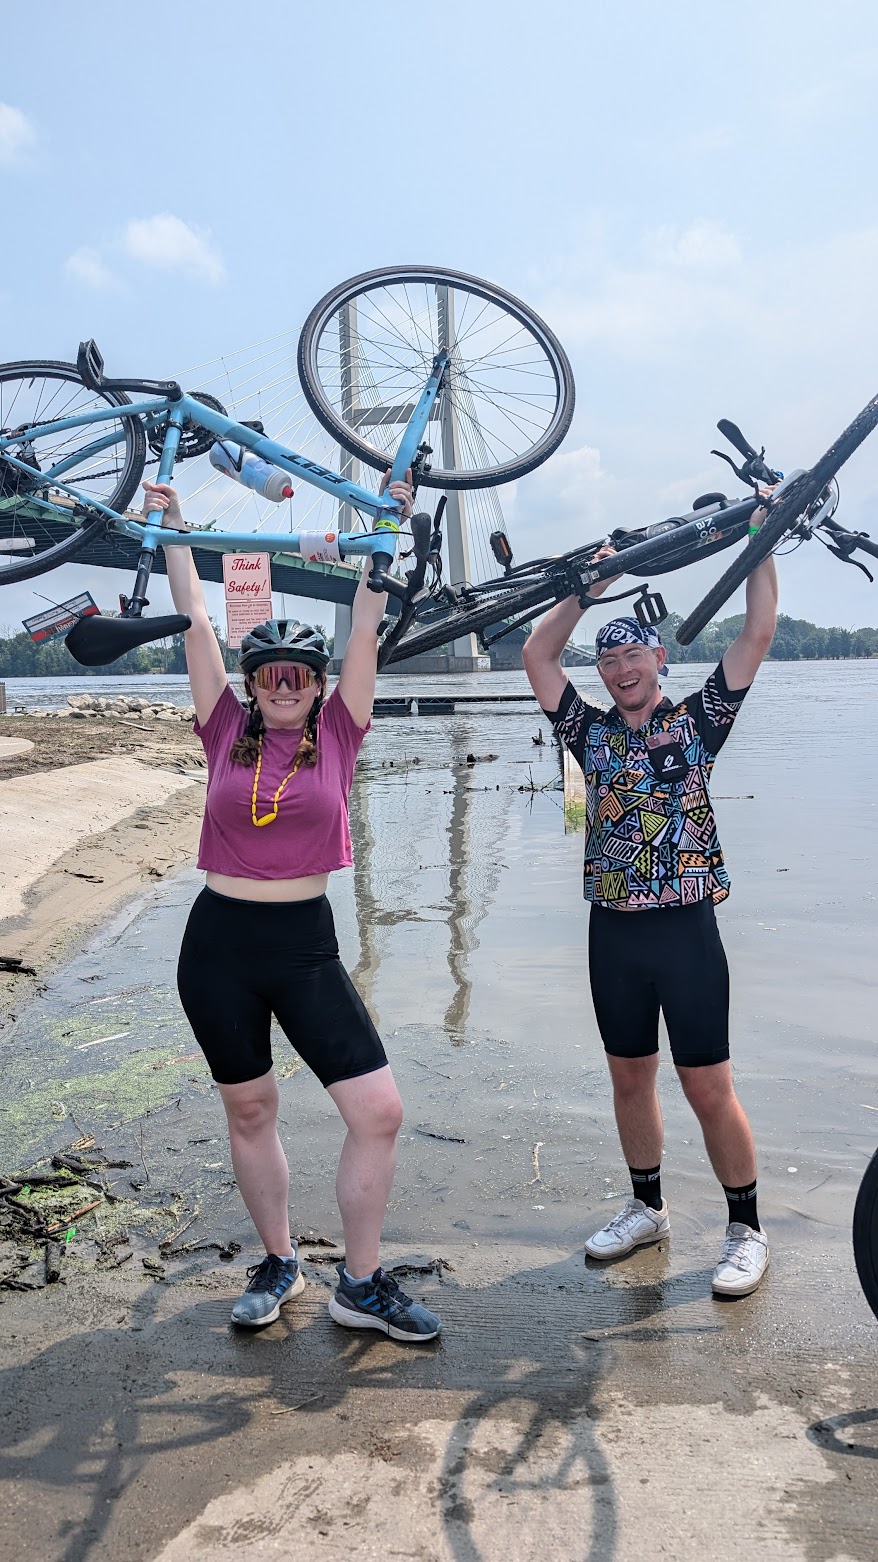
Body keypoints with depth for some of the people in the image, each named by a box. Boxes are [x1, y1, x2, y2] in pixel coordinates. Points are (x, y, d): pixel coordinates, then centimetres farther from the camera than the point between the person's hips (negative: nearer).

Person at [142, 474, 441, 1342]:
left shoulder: (336, 734, 0)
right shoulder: (228, 734, 1)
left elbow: (365, 629, -1)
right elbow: (196, 623, 2)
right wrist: (171, 532, 5)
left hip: (306, 946, 0)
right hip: (219, 943, 1)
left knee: (379, 1111, -5)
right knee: (248, 1111, 13)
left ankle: (360, 1283, 14)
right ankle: (278, 1264, 34)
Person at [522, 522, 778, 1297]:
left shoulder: (697, 721, 1)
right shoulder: (593, 731, 9)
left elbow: (756, 636, -4)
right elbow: (538, 655, 5)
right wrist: (589, 585, 5)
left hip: (685, 927, -4)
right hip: (614, 930, 4)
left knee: (708, 1088, 0)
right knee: (630, 1077, 15)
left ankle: (746, 1228, 16)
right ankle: (647, 1206, 33)